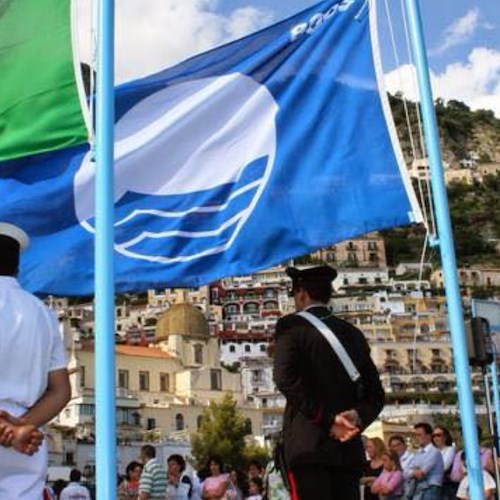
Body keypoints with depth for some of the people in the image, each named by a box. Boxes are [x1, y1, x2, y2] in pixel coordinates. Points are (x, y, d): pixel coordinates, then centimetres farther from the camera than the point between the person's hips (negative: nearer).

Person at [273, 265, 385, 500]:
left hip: (308, 445, -5)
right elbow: (376, 395, 13)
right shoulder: (353, 333, 17)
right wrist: (357, 418, -3)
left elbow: (286, 379, -15)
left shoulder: (291, 325, 1)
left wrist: (327, 419, -12)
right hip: (349, 448, 5)